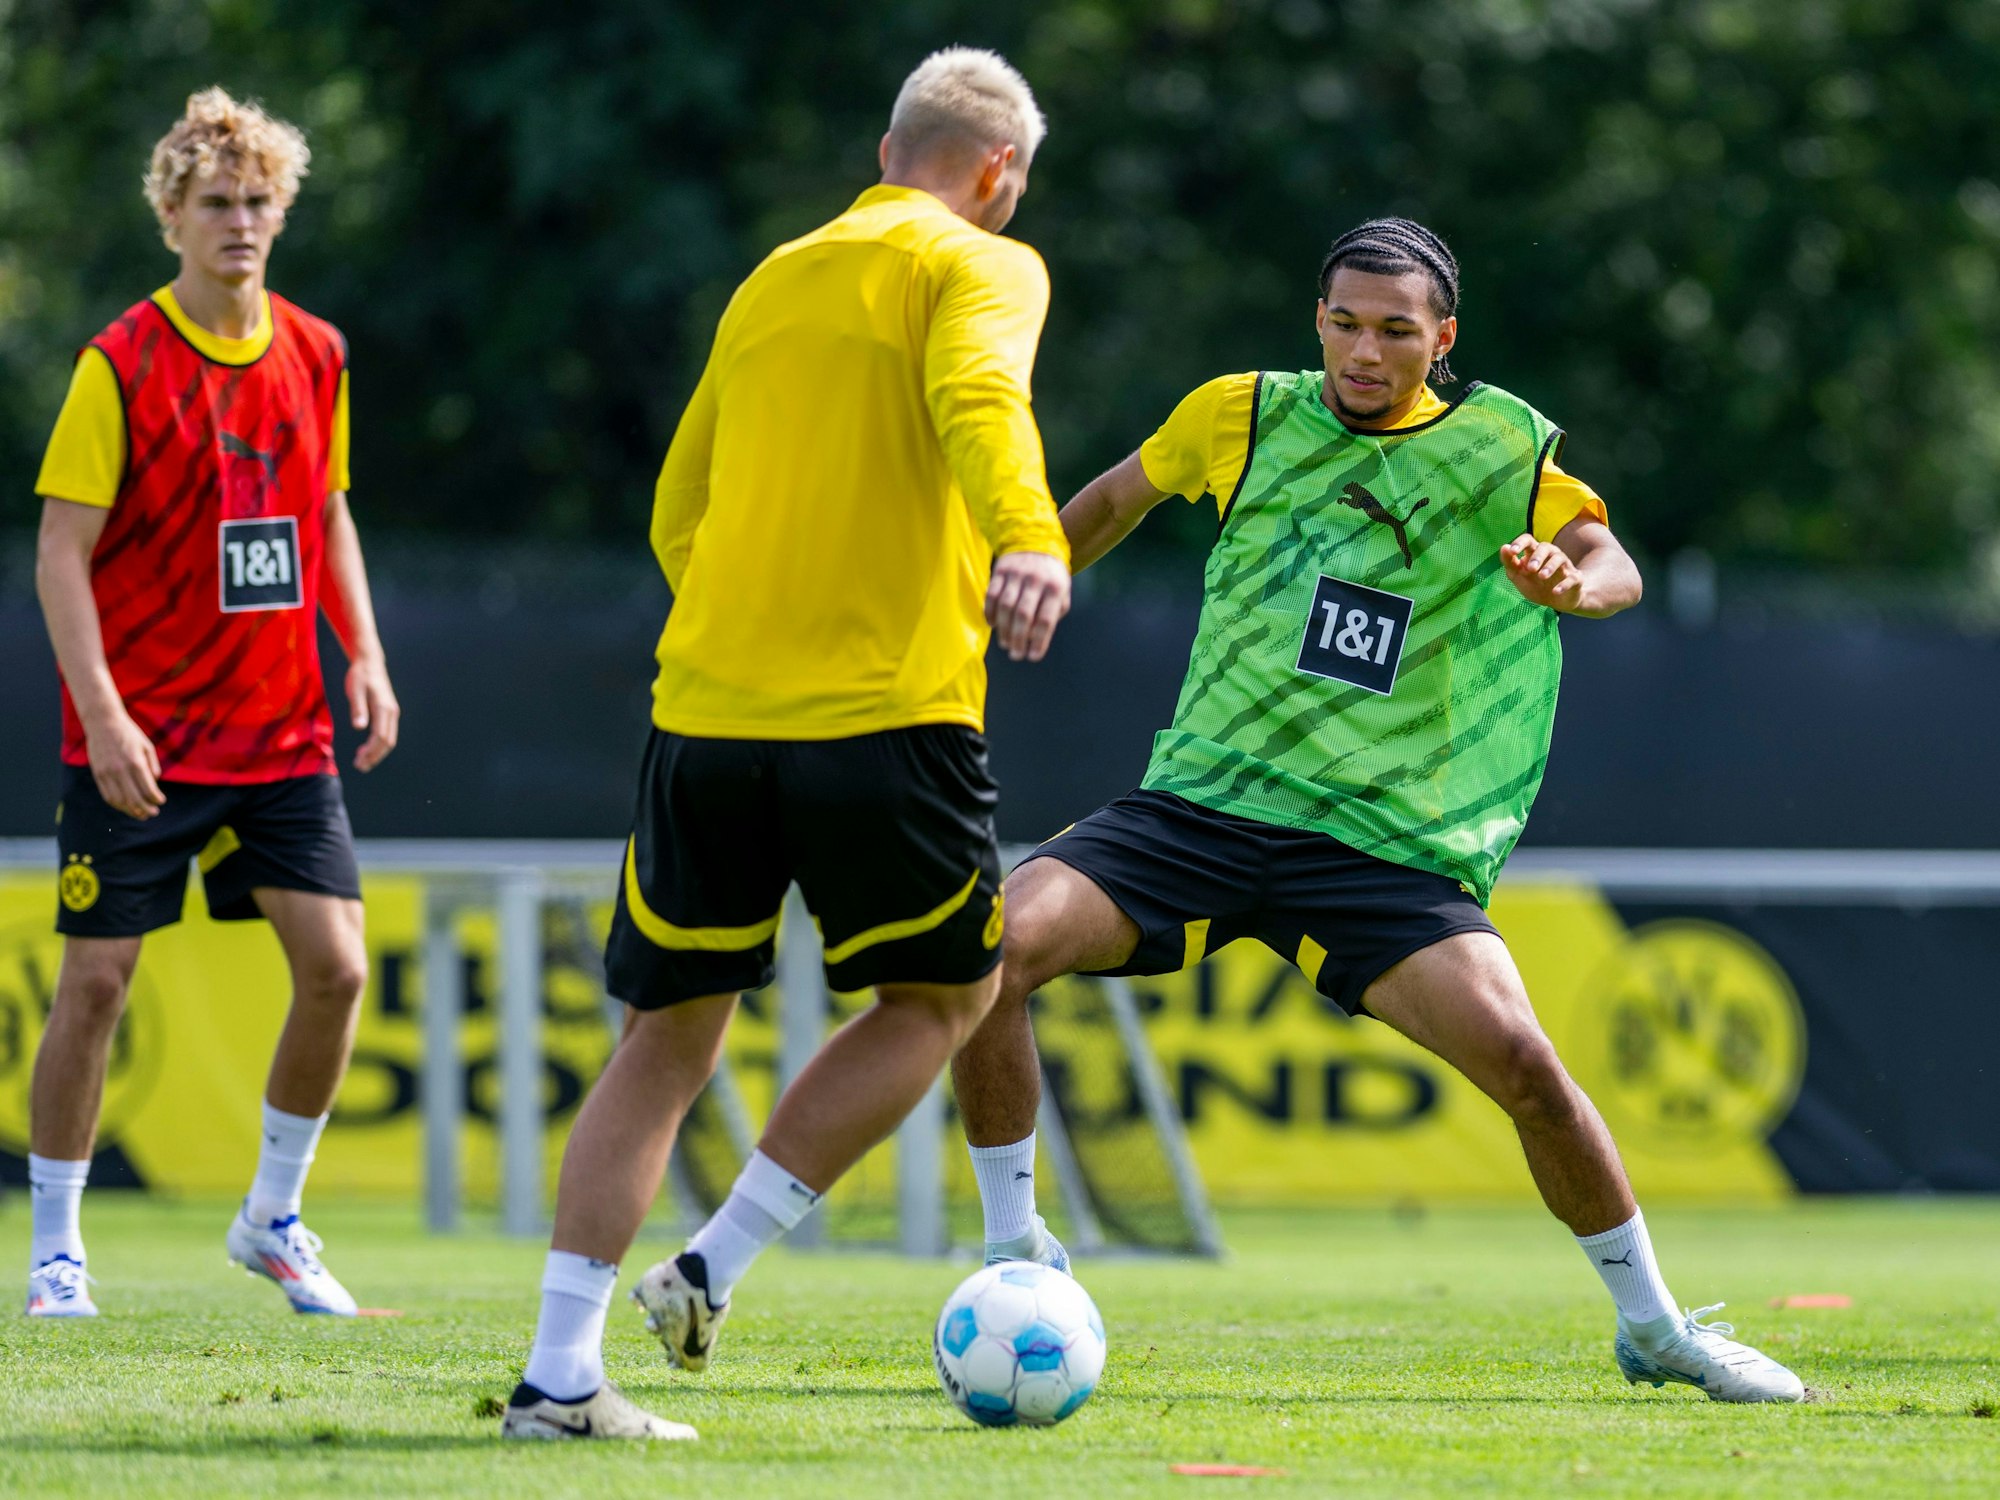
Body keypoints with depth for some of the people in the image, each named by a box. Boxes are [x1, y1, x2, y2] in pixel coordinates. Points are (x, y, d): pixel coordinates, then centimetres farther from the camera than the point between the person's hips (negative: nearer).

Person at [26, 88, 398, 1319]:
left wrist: (365, 654, 6)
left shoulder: (314, 357, 6)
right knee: (99, 978, -2)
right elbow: (62, 549, -10)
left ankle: (273, 1221, 14)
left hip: (280, 732, 4)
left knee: (335, 965, -5)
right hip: (138, 739, -4)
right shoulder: (123, 364, -9)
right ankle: (56, 1246, 12)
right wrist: (101, 711, -19)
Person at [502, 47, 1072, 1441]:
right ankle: (715, 1269, 4)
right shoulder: (983, 268, 3)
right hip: (887, 713, -5)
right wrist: (1027, 538, -36)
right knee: (944, 993, 15)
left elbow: (678, 514, 24)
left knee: (670, 1035, 12)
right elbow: (980, 401, -20)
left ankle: (560, 1371, 3)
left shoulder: (774, 283, 22)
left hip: (706, 705, 6)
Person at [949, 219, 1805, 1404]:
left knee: (1517, 1054, -19)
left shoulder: (1501, 450, 3)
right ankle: (1016, 1251, -4)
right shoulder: (1243, 417, 5)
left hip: (1380, 847, -1)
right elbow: (1118, 500, 22)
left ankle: (1654, 1326, 4)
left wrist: (1572, 580, -20)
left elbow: (1615, 566, 3)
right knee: (992, 950, -24)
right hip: (1199, 804, 1)